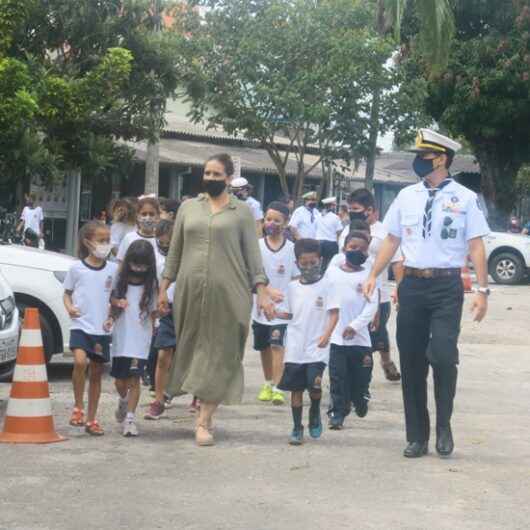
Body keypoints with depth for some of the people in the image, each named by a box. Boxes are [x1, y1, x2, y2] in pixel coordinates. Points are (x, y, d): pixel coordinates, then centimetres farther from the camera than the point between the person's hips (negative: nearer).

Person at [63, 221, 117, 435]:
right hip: (81, 324, -3)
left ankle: (91, 419, 17)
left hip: (103, 329, 3)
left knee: (96, 373, 8)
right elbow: (67, 293, 9)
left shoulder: (113, 269, 5)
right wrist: (69, 307, -10)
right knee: (80, 361, -26)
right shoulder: (76, 268, 0)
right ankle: (78, 407, -8)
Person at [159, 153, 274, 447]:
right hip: (190, 291, 3)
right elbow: (174, 251, 14)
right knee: (192, 349, 5)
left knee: (219, 356, -3)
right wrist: (164, 288, 9)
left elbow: (253, 253, 3)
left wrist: (262, 293, -5)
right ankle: (203, 410, 17)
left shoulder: (241, 211, 5)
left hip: (227, 293, -2)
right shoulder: (188, 207, 12)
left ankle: (204, 422, -2)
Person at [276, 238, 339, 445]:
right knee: (296, 388, 5)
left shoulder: (325, 286, -2)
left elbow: (334, 313, -6)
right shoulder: (293, 287, 9)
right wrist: (274, 312, 1)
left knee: (314, 384, -17)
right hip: (295, 348, 4)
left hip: (317, 348, -4)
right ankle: (297, 428, 16)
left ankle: (315, 414, 13)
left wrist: (327, 334, -20)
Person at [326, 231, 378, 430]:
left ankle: (360, 402, 34)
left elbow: (372, 305, -6)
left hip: (359, 337, 0)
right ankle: (337, 413, 4)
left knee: (360, 376, 8)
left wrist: (355, 325, -16)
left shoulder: (368, 275, 0)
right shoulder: (332, 272, 5)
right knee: (337, 378, -1)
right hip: (336, 337, 1)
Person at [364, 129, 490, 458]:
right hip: (412, 285, 4)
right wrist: (374, 276, 6)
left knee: (443, 355, -16)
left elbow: (476, 247, -4)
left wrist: (482, 290, -10)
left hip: (447, 286, -4)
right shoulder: (407, 196, 8)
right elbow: (392, 240, 13)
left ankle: (444, 426, 7)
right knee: (412, 362, 7)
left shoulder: (465, 198, -2)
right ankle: (417, 436, 19)